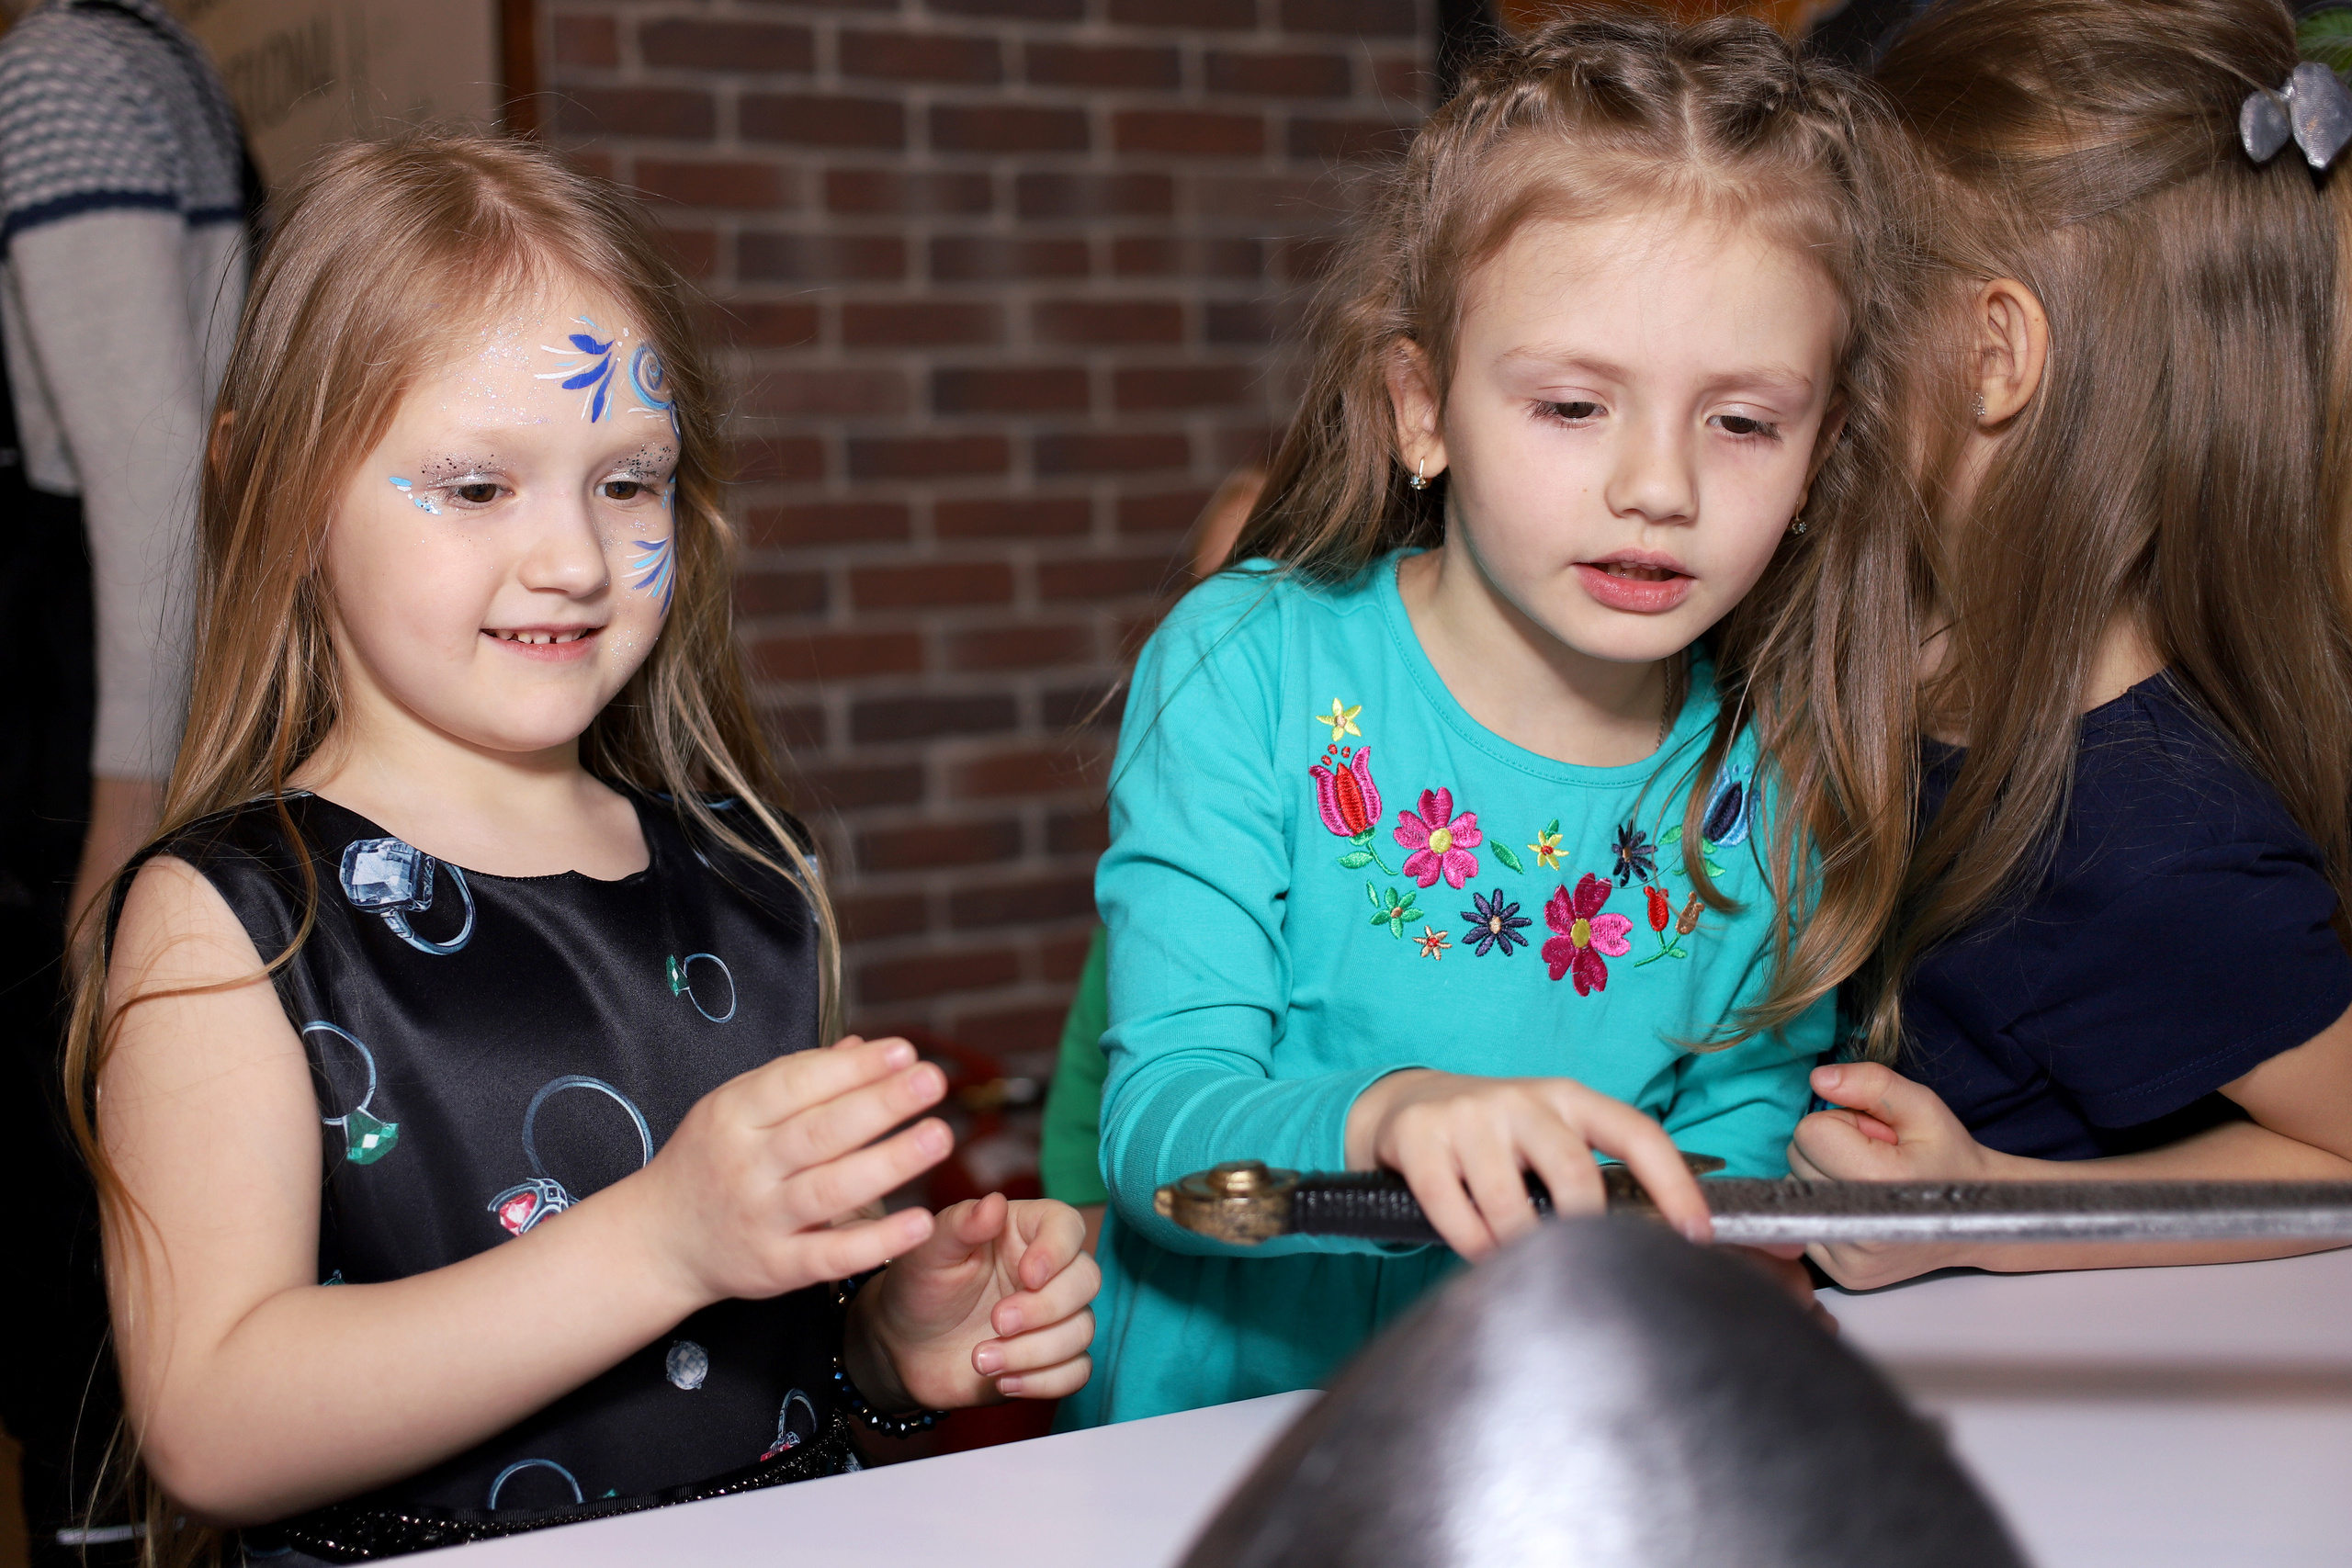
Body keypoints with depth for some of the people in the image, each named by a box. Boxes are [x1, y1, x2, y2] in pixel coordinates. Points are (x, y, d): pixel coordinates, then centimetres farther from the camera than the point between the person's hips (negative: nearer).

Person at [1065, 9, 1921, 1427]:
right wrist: (1381, 1117, -35)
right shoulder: (1247, 670, -10)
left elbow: (1740, 1126, 5)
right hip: (1209, 1459, -4)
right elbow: (1155, 1124, -15)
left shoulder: (1778, 784, -1)